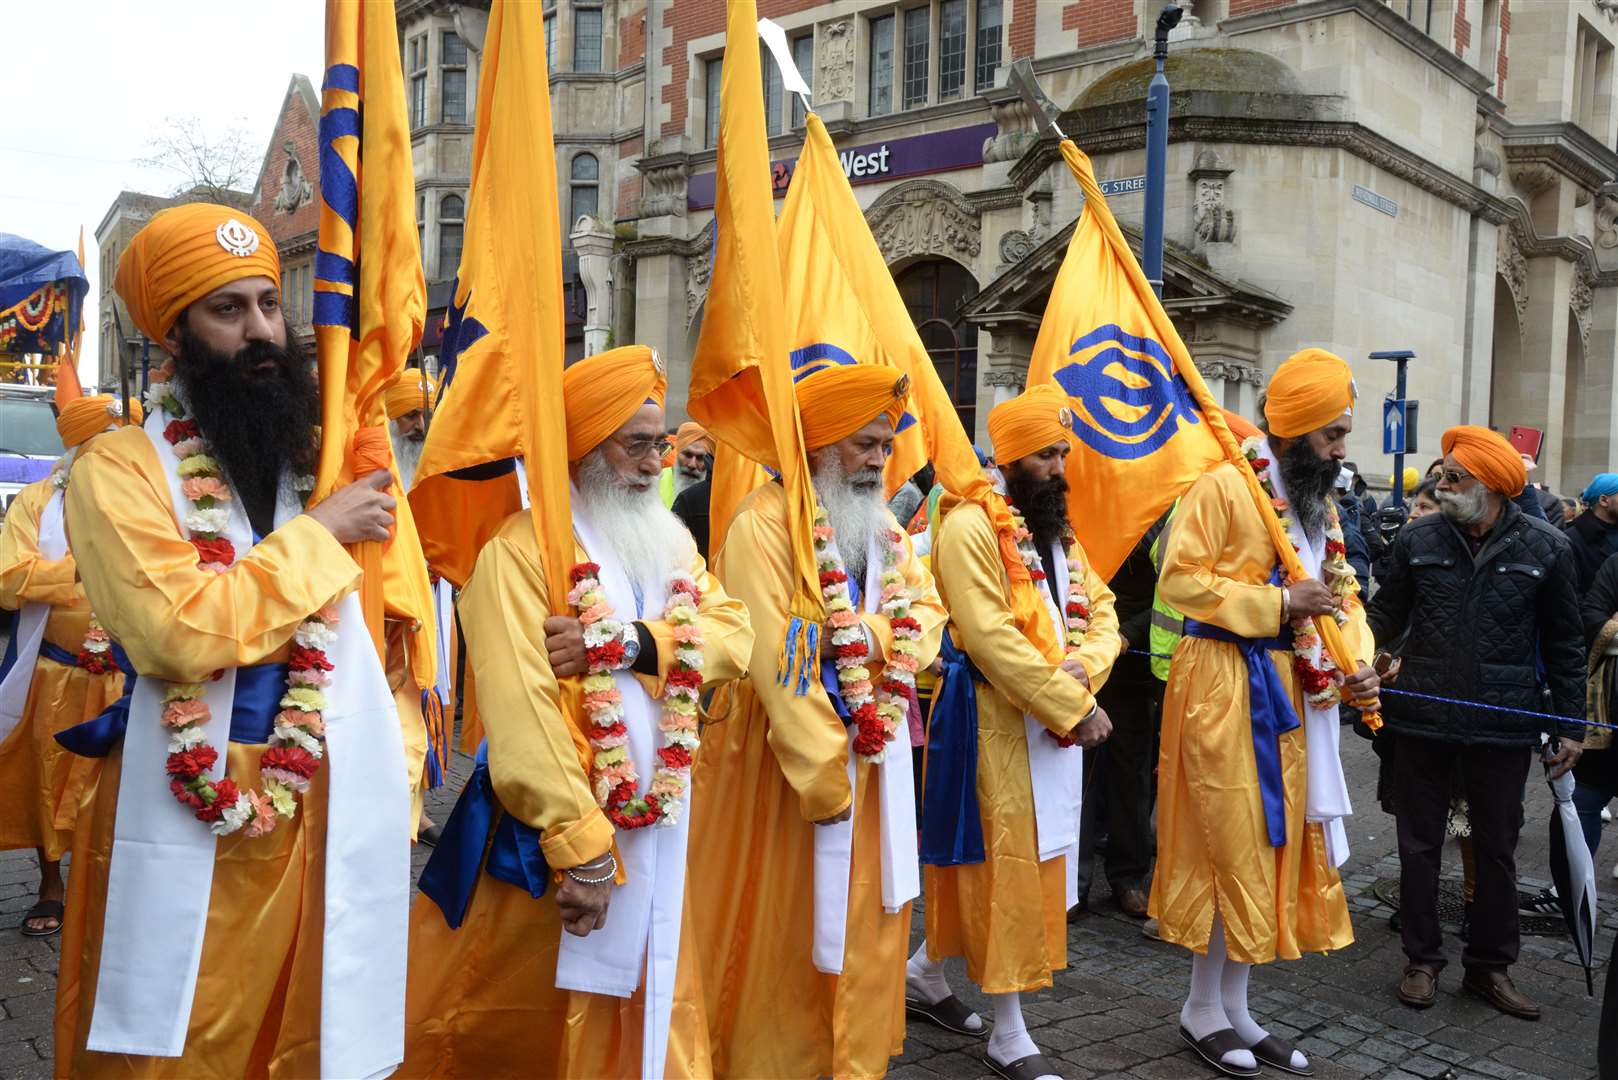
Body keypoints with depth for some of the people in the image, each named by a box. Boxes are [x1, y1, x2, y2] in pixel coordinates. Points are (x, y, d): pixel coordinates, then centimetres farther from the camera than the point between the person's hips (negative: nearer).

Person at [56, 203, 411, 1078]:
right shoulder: (117, 470, -8)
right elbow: (185, 632, -23)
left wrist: (396, 784, 7)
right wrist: (317, 535, -14)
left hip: (331, 817, 4)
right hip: (185, 827, -4)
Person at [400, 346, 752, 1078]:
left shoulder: (668, 542, 9)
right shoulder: (523, 547, -15)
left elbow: (734, 635, -5)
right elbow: (520, 715, -23)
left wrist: (627, 643, -21)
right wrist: (582, 848, -24)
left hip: (654, 828, 6)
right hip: (547, 835, -6)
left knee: (646, 1015, 18)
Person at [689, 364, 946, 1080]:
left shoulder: (881, 525, 12)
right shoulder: (765, 523, -14)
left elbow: (926, 608, 4)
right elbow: (775, 659, -20)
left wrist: (869, 633, -17)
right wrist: (823, 774, -21)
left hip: (872, 750, 7)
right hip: (788, 751, -7)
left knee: (865, 918, 14)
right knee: (788, 930, 5)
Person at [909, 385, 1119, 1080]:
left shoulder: (1059, 532, 14)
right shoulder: (971, 527, -15)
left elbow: (1102, 616, 10)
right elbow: (991, 639, -23)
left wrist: (1080, 669, -12)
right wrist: (1073, 707, -21)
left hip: (1055, 724, 9)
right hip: (997, 724, -9)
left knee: (1018, 861, 17)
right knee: (1006, 866, -1)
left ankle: (925, 972, 35)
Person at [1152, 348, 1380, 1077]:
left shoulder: (1319, 500, 14)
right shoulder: (1224, 487, -12)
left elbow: (1342, 592, 17)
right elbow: (1179, 579, -18)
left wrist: (1358, 663, -1)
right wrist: (1278, 605, -21)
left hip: (1294, 691, 9)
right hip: (1228, 687, -8)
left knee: (1275, 846, 12)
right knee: (1233, 845, -2)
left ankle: (1235, 1008, 25)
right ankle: (1202, 1009, 16)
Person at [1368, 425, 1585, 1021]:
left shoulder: (1546, 547, -2)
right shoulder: (1418, 539, -1)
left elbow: (1564, 643, 4)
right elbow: (1386, 616, 5)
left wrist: (1570, 725, 4)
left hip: (1503, 723, 0)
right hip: (1423, 719, 1)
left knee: (1496, 848, 11)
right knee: (1420, 844, 9)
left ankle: (1490, 966, 27)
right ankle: (1423, 959, 24)